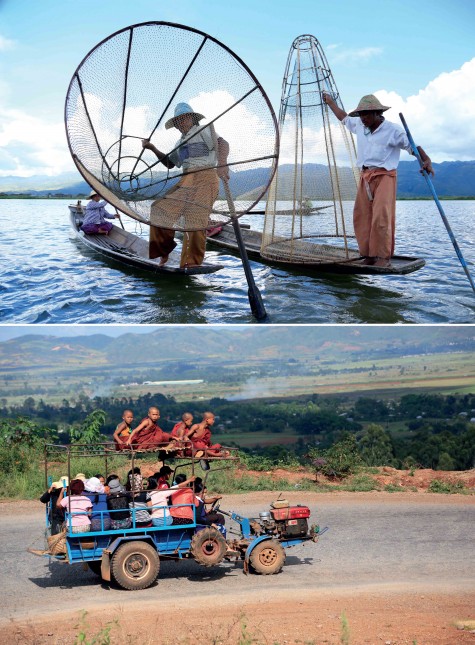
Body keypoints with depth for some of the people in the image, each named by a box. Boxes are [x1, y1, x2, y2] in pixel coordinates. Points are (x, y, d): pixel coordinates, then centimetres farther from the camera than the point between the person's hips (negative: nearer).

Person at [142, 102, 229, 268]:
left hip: (205, 177, -8)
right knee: (161, 209, -3)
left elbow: (222, 143, -13)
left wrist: (222, 164, -32)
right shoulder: (180, 143, 26)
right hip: (186, 180, 8)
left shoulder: (202, 131, 3)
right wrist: (152, 148, 24)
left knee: (195, 217, -19)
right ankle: (163, 253, 8)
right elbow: (169, 163, 37)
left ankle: (192, 262, -17)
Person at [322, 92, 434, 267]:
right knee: (361, 217, -1)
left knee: (381, 217, -16)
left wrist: (426, 160, -20)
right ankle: (369, 255, 6)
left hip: (384, 176, -6)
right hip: (365, 177, 6)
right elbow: (344, 117, 32)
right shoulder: (359, 125, 12)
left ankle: (384, 257, -12)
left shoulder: (393, 130, -5)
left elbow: (413, 145, -3)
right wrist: (330, 102, 41)